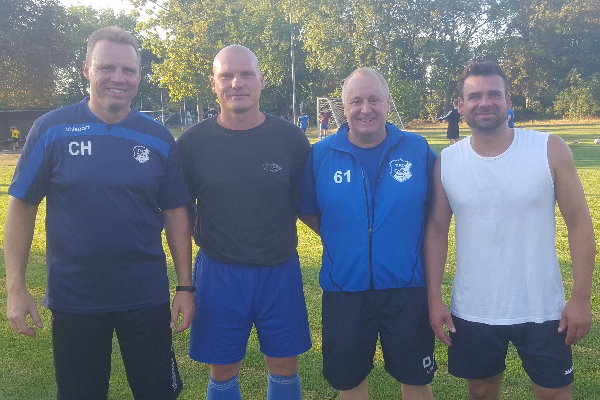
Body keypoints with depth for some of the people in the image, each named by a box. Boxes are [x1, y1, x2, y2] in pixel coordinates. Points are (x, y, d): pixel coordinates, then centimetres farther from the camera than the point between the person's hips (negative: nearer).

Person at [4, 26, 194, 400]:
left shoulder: (158, 138, -3)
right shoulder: (52, 128, -6)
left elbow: (175, 213, 2)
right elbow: (23, 205, -2)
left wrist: (185, 286, 0)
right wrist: (16, 286, -5)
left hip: (146, 296, 1)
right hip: (73, 297, 0)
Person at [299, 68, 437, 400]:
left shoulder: (419, 150, -3)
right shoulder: (320, 155, -3)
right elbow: (307, 211, 10)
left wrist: (408, 245, 1)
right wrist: (340, 241, 3)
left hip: (407, 288, 0)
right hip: (344, 289, 1)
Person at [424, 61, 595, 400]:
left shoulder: (550, 150, -9)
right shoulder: (446, 162, -4)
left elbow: (579, 222, -5)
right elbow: (437, 229, 2)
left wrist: (582, 297, -8)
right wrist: (434, 298, -1)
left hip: (542, 310, -1)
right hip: (472, 312, 2)